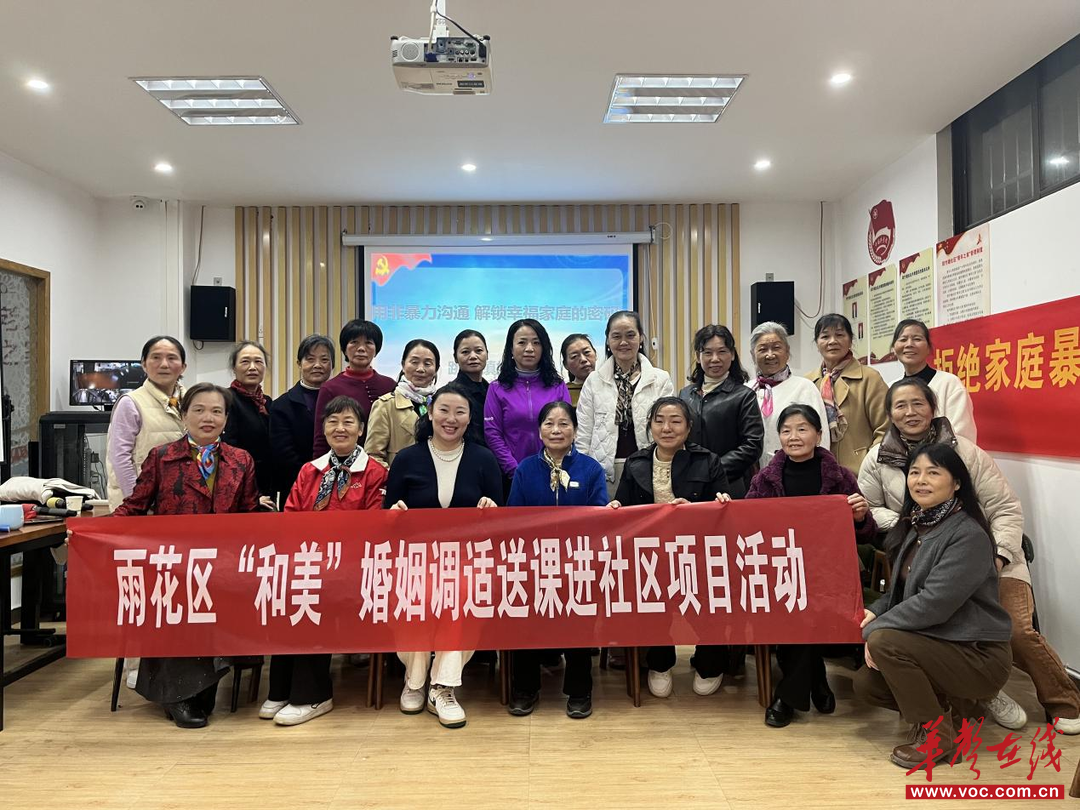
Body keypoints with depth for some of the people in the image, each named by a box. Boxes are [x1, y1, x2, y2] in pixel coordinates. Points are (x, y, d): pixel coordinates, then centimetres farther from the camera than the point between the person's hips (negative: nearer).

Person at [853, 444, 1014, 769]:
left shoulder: (969, 534, -21)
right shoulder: (916, 525, 5)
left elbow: (935, 603, -28)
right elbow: (900, 589, 13)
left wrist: (875, 628, -21)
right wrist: (875, 612, -7)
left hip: (978, 655, -8)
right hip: (935, 643, 8)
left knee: (884, 641, -26)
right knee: (865, 682, -2)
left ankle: (937, 733, -7)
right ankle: (951, 706, 16)